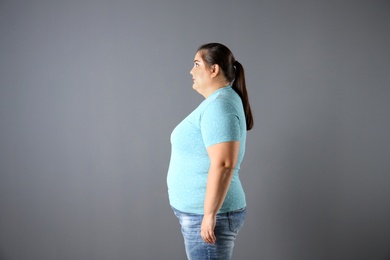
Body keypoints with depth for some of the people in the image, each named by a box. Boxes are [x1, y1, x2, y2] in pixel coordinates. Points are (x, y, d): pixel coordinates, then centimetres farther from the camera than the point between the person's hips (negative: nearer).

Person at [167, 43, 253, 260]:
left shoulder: (219, 105, -18)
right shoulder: (218, 102, 14)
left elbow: (223, 164, -27)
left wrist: (210, 214, -25)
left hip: (206, 217, -10)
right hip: (199, 213, 10)